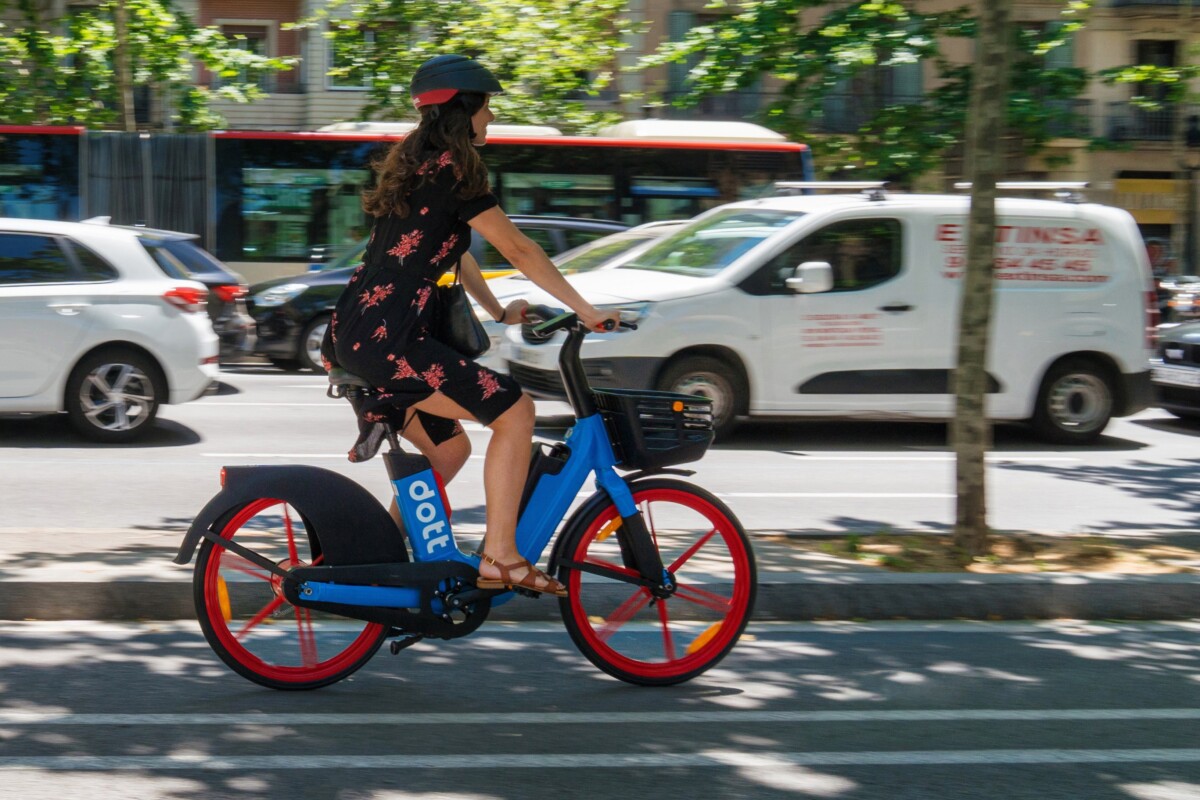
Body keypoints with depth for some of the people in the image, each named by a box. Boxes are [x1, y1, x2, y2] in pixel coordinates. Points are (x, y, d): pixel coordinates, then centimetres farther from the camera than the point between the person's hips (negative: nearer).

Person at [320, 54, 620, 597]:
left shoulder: (416, 165, 20)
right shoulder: (453, 168, -9)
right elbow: (518, 250, -8)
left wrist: (499, 312, 31)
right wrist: (585, 310, -4)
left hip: (350, 337, 10)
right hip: (386, 339, -10)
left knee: (450, 446, 20)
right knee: (514, 410, -8)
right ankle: (499, 558, -10)